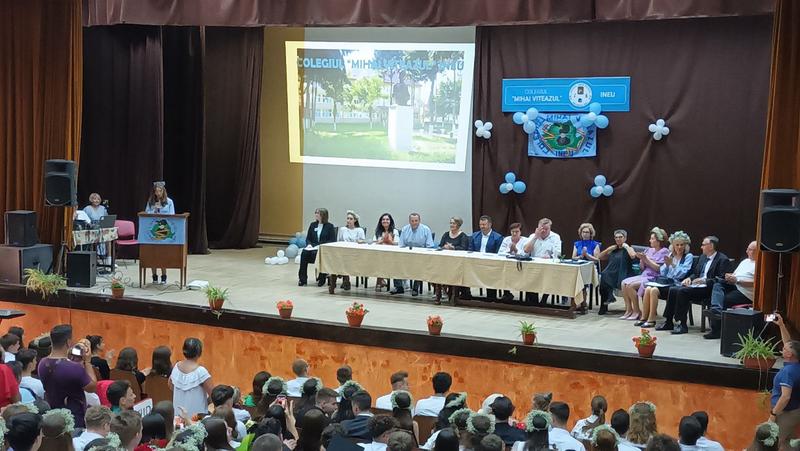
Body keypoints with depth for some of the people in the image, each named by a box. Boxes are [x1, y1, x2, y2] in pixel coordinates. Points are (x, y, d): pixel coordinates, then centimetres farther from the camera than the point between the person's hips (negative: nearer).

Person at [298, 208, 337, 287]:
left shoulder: (330, 226, 2)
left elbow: (332, 241, -5)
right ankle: (302, 279, -27)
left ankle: (321, 278, -20)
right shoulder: (312, 225, 17)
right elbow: (308, 238, 17)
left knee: (316, 253, -36)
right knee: (304, 253, -28)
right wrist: (309, 244, -7)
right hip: (312, 248, 4)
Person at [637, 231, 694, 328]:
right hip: (665, 282, 6)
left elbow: (682, 274, -10)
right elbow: (662, 273, 16)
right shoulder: (670, 255, 18)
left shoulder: (688, 256, 1)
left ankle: (651, 320, -23)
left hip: (676, 284, -6)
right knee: (648, 289, -22)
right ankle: (644, 318, -18)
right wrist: (666, 265, -2)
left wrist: (672, 264, -18)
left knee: (654, 290, -28)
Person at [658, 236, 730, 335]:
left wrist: (704, 280, -22)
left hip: (708, 288, -9)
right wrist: (689, 278, 6)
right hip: (696, 285, 9)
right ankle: (668, 322, -7)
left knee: (682, 291, -28)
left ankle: (682, 324, -24)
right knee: (673, 290, -12)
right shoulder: (702, 257, 21)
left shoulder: (722, 259, -5)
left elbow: (720, 280, -14)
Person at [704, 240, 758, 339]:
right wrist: (729, 277, 2)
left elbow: (755, 283, -15)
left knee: (725, 300, -29)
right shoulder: (745, 261, 28)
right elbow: (734, 274, 28)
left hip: (745, 292, -8)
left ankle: (716, 329, -20)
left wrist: (736, 280, -19)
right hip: (733, 285, 8)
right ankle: (717, 311, -41)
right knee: (717, 285, -21)